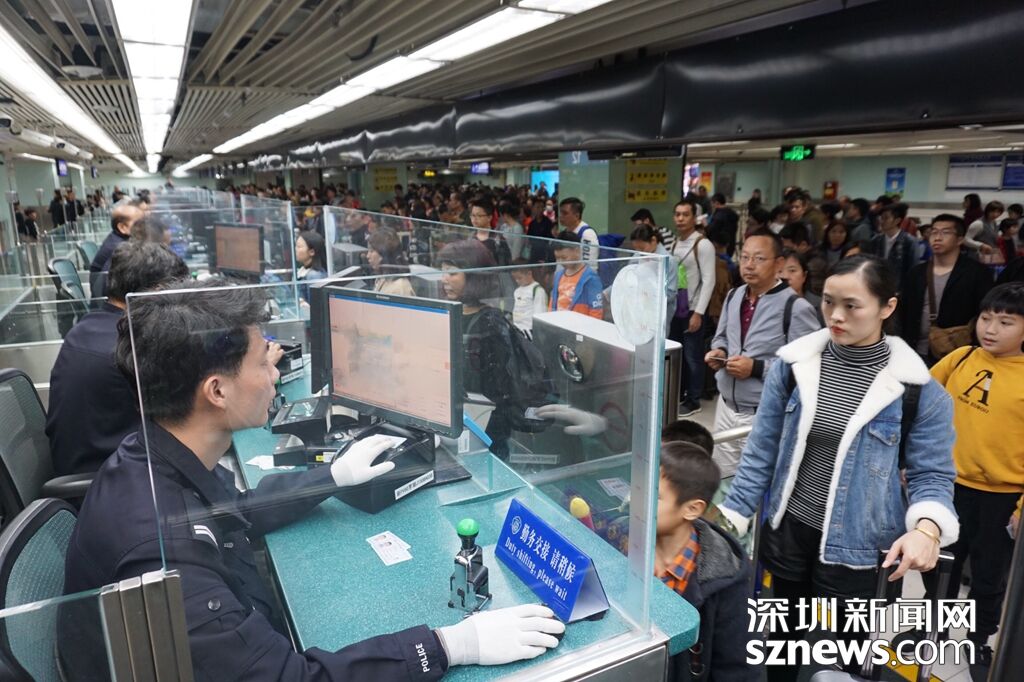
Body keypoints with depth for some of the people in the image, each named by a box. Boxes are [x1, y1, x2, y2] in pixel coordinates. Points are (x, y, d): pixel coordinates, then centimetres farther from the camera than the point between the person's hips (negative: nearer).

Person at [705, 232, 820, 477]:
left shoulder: (796, 308, -17)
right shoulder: (733, 296, 6)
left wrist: (757, 368, -22)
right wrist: (719, 352, -2)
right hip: (726, 406, 6)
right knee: (722, 480, 18)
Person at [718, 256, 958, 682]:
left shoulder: (917, 388, -13)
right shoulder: (793, 362, -7)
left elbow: (931, 473, -6)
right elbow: (762, 449, -2)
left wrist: (927, 528, -27)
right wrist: (731, 516, -3)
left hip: (856, 548, -2)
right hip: (787, 531, 2)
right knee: (782, 638, 23)